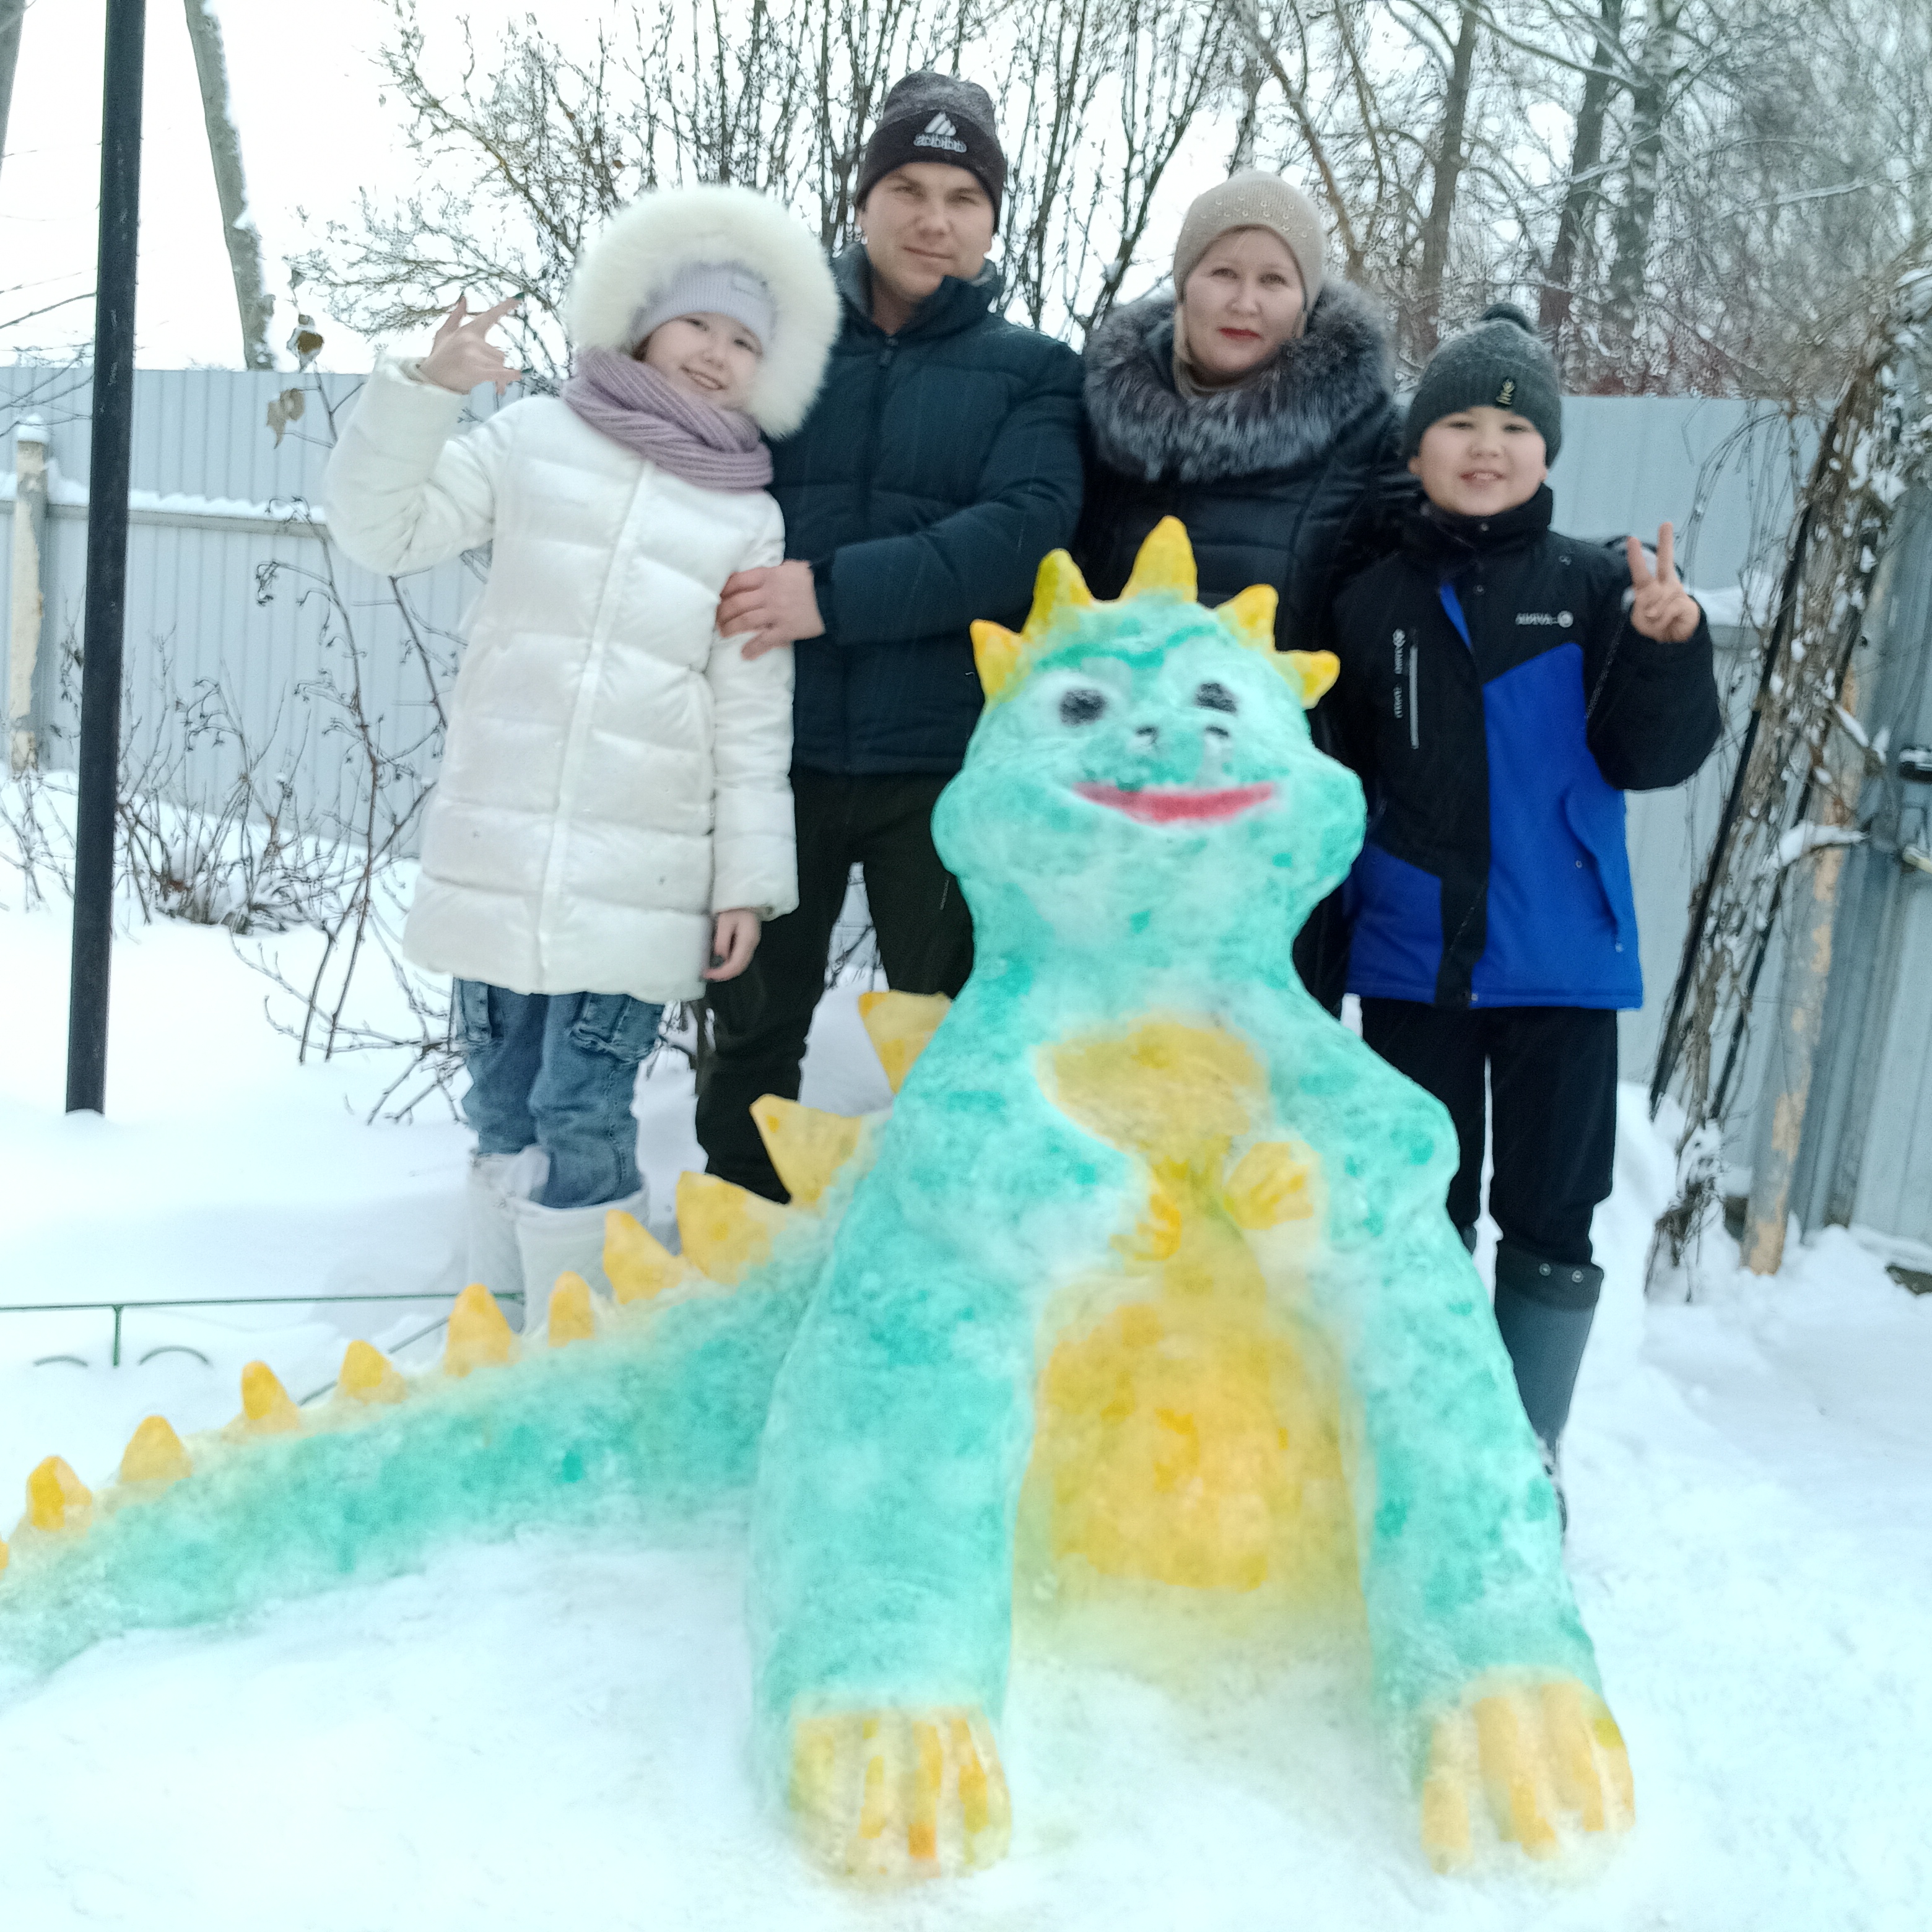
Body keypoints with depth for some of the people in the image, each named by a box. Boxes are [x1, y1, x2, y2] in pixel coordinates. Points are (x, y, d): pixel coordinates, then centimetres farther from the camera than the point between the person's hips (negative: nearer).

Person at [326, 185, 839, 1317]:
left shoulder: (749, 521, 7)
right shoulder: (536, 440, 8)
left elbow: (752, 723, 5)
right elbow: (383, 532, 5)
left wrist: (748, 880, 0)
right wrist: (426, 393, -8)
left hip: (637, 884, -2)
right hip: (498, 861, 2)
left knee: (579, 1124, -9)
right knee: (502, 1118, 9)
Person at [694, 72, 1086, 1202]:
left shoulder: (1032, 372, 4)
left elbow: (1023, 534, -13)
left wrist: (836, 591, -22)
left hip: (948, 758, -1)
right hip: (778, 745, 2)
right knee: (756, 1029, 13)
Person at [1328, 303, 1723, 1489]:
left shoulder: (1597, 588, -2)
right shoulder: (1375, 602, 2)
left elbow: (1651, 759, -6)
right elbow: (1337, 787, 5)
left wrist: (1671, 646, -23)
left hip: (1561, 960, -1)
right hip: (1411, 959, 1)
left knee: (1550, 1217, 7)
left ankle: (1527, 1461, 22)